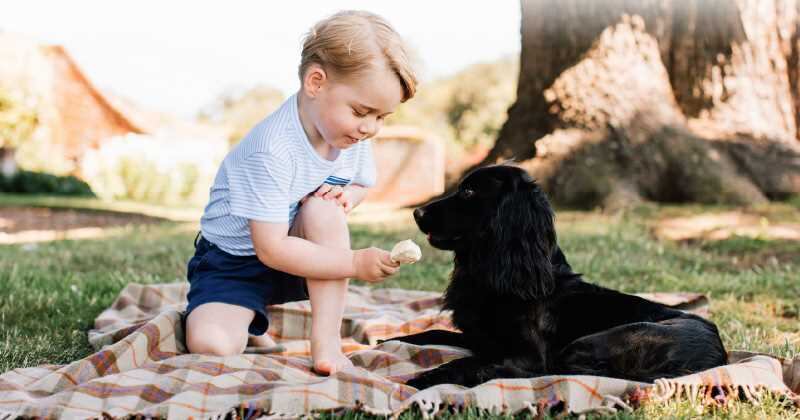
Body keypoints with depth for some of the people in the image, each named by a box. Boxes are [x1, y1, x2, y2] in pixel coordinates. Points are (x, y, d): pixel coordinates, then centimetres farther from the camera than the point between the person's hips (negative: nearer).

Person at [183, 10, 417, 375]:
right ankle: (249, 327, 8)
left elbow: (361, 184, 12)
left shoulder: (353, 135, -9)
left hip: (297, 258, 5)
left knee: (325, 206, -28)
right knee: (210, 345, -29)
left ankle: (326, 340, -22)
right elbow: (271, 250, -30)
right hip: (234, 262, -5)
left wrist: (349, 195, -13)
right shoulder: (271, 150, -31)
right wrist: (356, 263, -32)